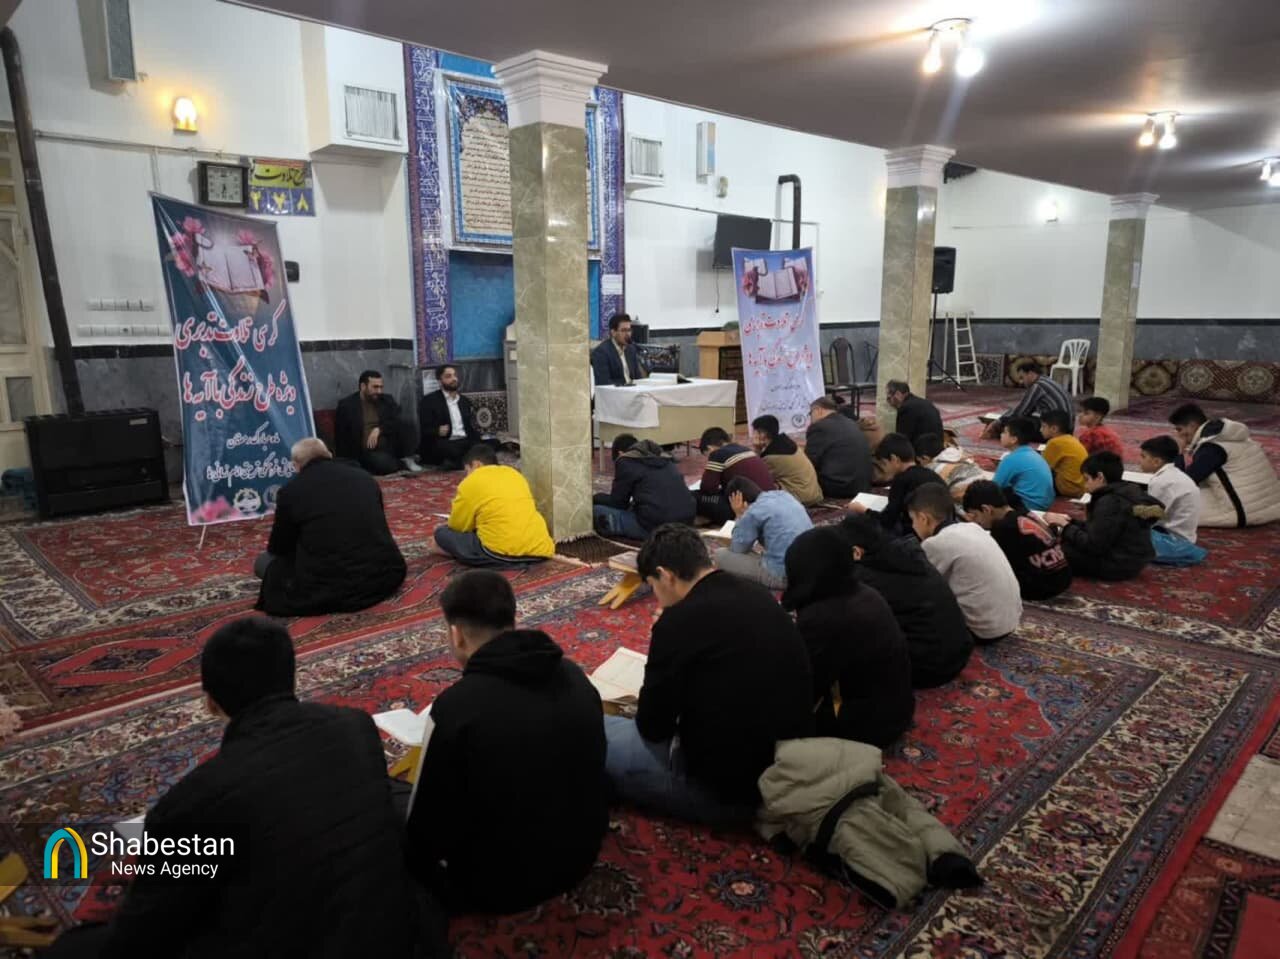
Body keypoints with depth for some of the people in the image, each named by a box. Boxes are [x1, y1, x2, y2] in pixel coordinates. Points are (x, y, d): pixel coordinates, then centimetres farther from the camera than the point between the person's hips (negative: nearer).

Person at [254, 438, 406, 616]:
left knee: (263, 562, 17)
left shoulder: (290, 490, -2)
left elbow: (278, 549, 11)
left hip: (326, 588, -4)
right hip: (384, 574, 4)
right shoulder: (365, 477, 11)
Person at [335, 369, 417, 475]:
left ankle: (402, 460, -7)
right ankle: (401, 464, -8)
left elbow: (401, 422, -1)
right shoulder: (346, 406, 2)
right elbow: (340, 439, 2)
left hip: (390, 449, 4)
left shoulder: (387, 401, 12)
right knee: (385, 463, -36)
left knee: (406, 427, -21)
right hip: (367, 452, -4)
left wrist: (379, 429, -16)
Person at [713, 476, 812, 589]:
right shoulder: (784, 495, 11)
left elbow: (737, 550, 1)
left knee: (720, 556, 3)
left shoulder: (753, 512, -11)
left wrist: (739, 516, 4)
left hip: (784, 574, -8)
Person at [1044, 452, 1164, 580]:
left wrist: (1065, 525, -12)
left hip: (1116, 565, -11)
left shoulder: (1110, 502, -21)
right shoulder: (1130, 493, 9)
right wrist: (1070, 522, 10)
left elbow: (1093, 546, -22)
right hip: (1130, 562, 11)